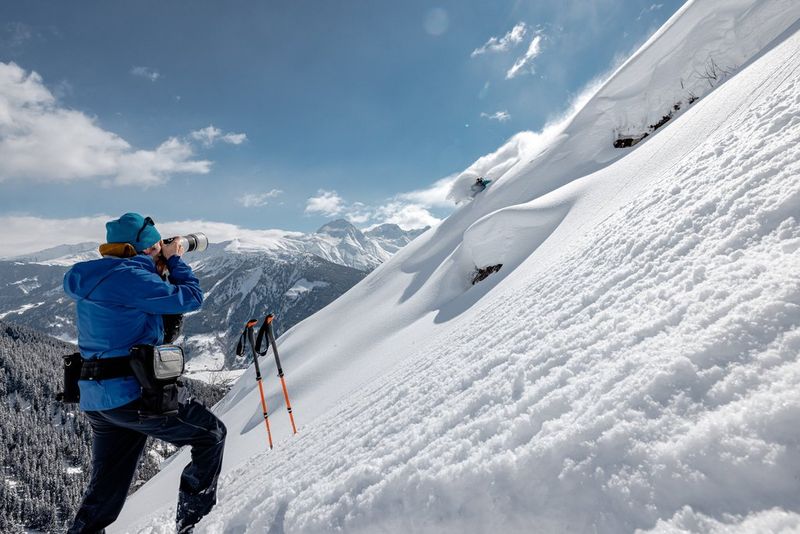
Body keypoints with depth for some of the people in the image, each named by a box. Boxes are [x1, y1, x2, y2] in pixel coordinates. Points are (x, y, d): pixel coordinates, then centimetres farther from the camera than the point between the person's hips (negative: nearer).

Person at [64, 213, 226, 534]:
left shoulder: (93, 276, 11)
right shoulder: (130, 277, -18)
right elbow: (190, 299, -14)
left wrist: (162, 267, 15)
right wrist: (174, 260, 0)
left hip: (95, 401, 9)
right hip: (134, 397, -9)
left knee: (104, 492, 21)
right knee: (212, 434, 7)